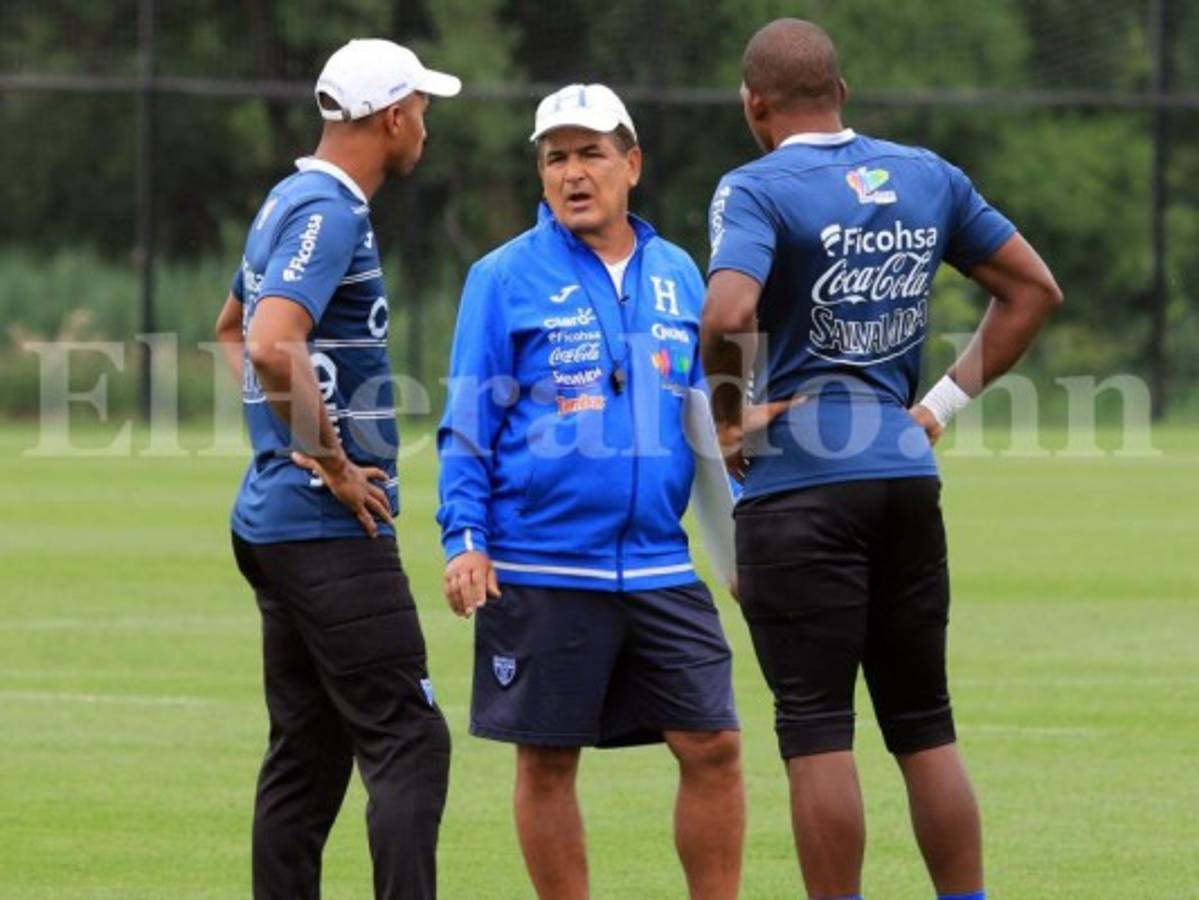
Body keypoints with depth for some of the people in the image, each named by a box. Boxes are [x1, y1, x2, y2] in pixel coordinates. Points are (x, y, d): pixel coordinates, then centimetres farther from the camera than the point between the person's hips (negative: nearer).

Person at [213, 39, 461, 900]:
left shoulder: (291, 202, 16)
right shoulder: (331, 212, -14)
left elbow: (232, 329, 33)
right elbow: (272, 346, -28)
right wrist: (334, 463, -19)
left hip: (276, 518, 10)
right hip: (329, 528, -10)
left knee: (307, 755, 10)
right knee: (408, 741, -12)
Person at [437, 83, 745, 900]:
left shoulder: (678, 276, 10)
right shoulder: (505, 279, -1)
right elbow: (467, 425, -1)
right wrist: (465, 540, -10)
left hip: (660, 569, 3)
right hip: (540, 574, -3)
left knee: (713, 748, -2)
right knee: (547, 760, 4)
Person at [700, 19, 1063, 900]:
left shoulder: (758, 189, -9)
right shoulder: (929, 177, 10)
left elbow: (729, 314, -25)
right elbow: (1033, 289, 15)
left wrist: (728, 418, -10)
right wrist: (944, 402, 14)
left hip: (798, 487, -5)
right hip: (909, 480, 5)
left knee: (817, 729, -2)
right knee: (925, 725, 13)